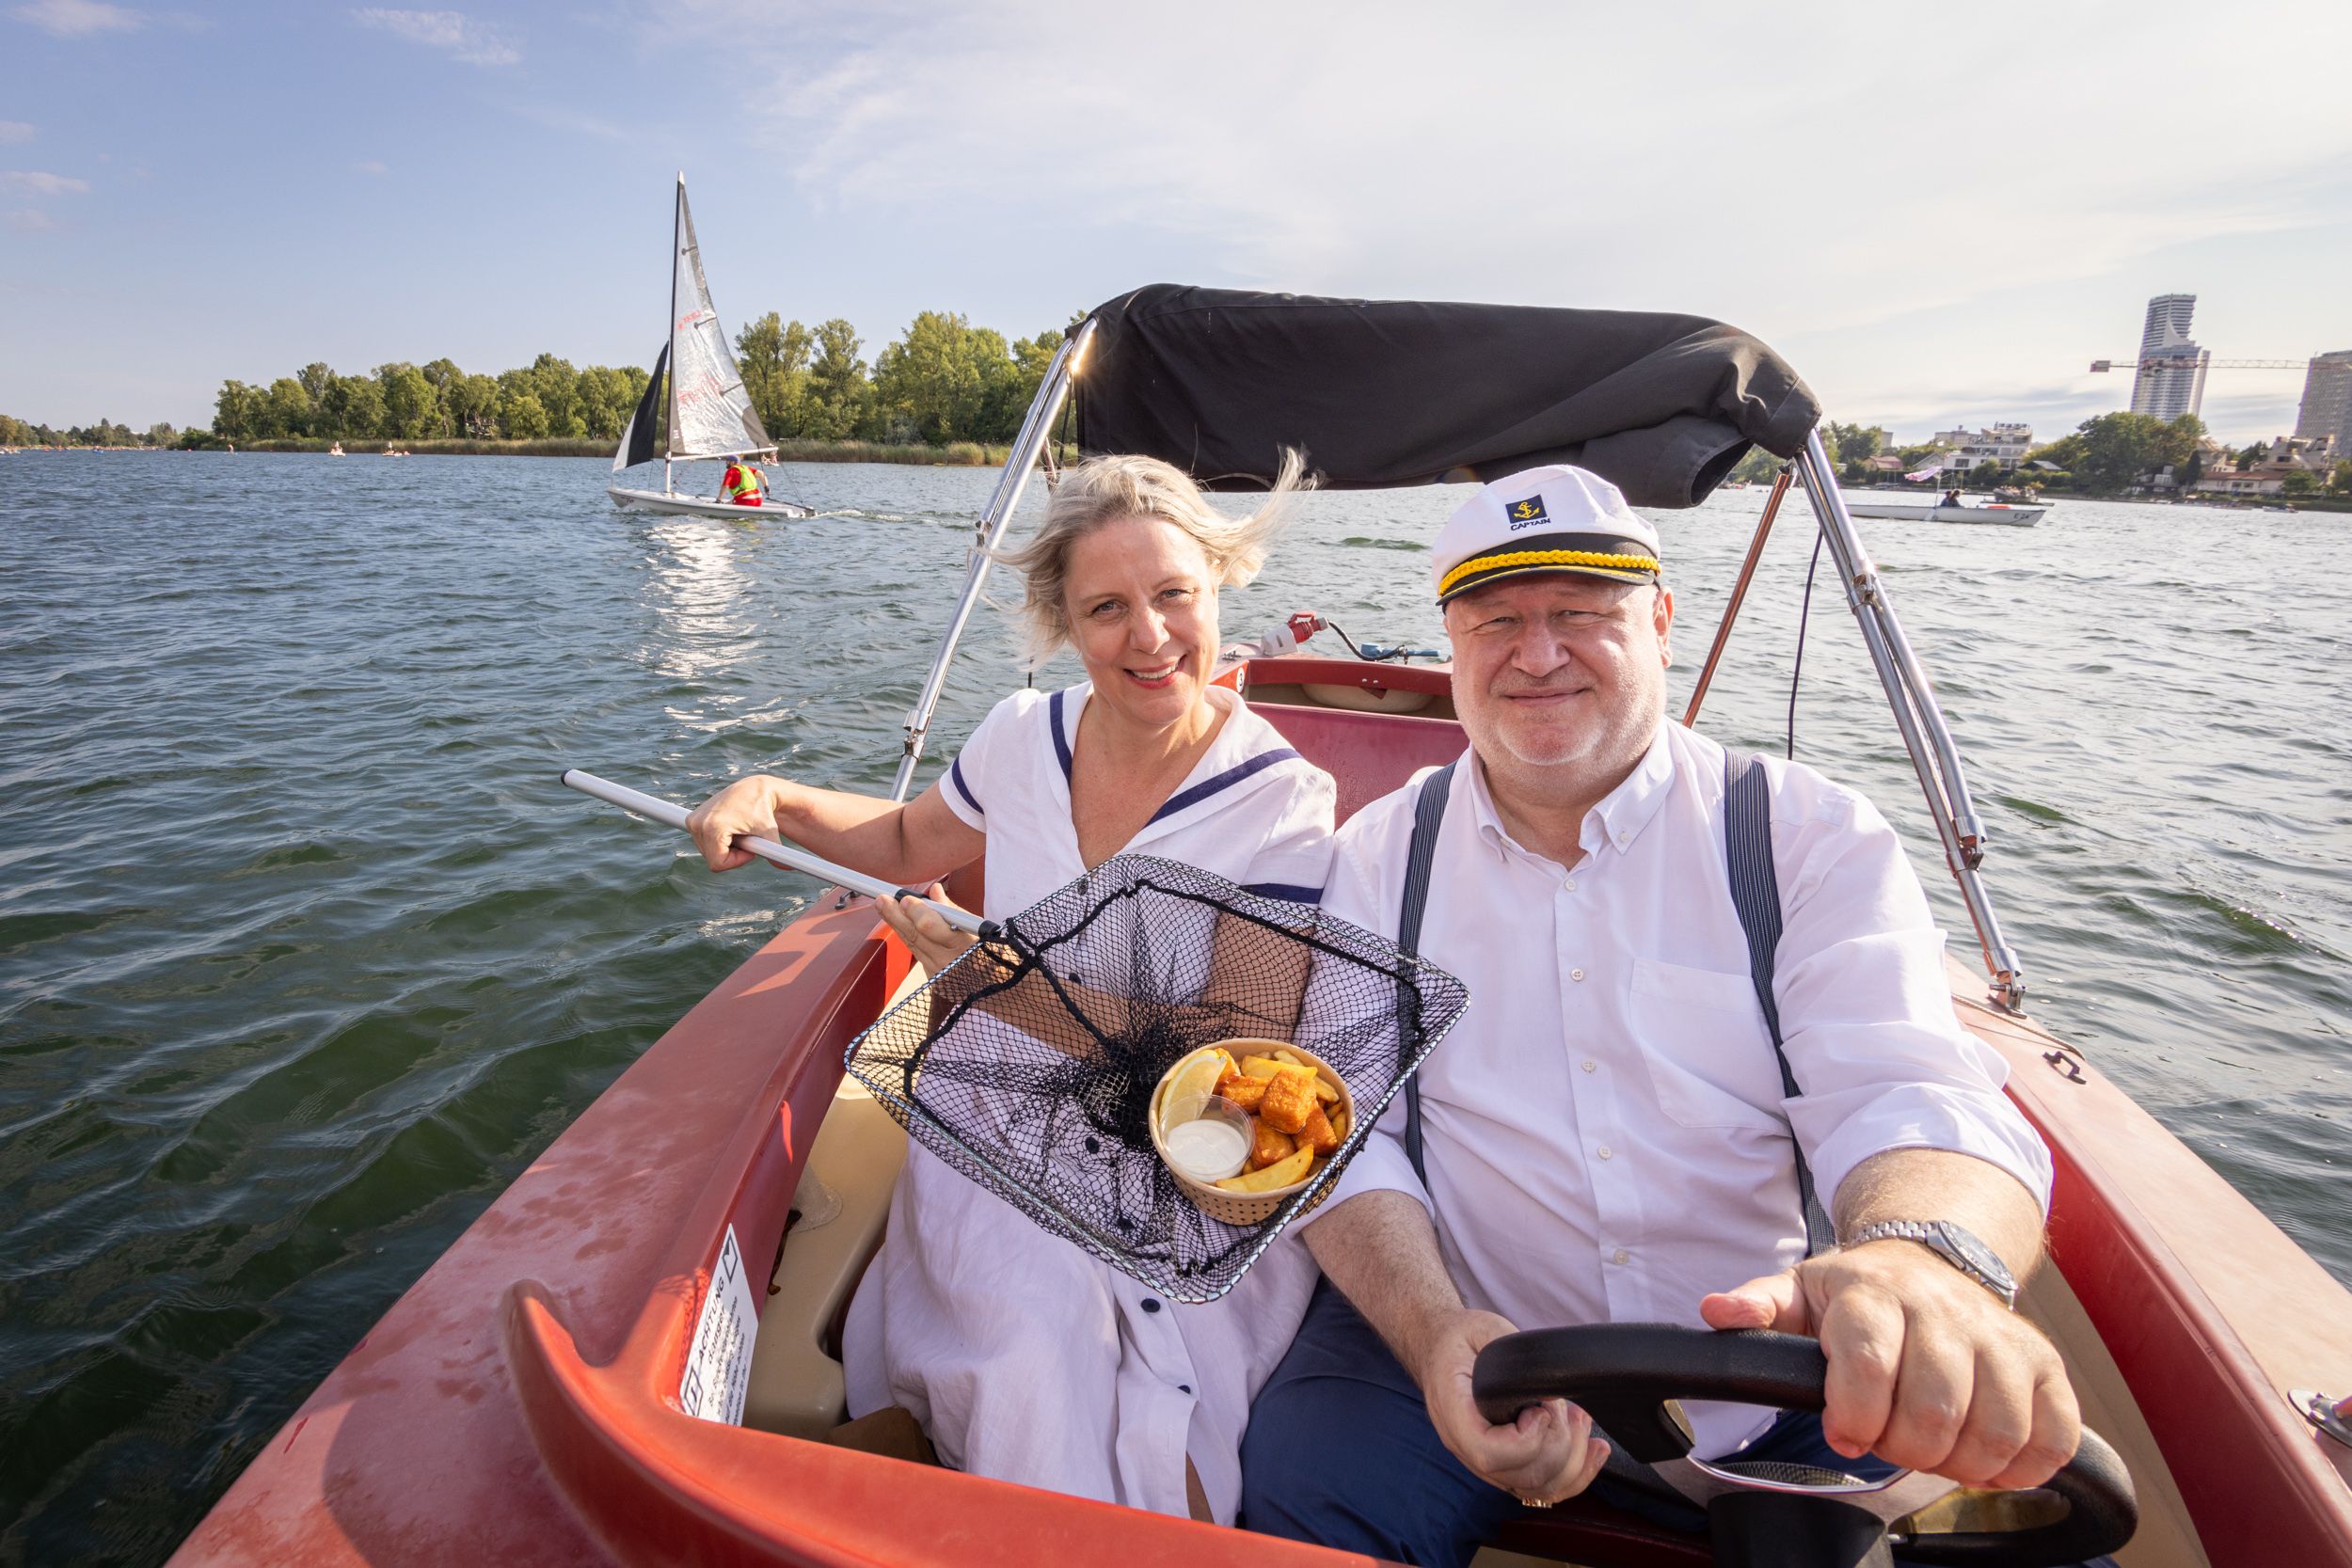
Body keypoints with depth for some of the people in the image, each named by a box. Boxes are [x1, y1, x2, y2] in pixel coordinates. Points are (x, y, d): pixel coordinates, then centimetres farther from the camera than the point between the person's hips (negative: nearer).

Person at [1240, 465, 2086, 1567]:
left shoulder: (1813, 837, -2)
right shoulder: (1377, 857, 0)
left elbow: (1903, 1095, -16)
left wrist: (1929, 1260, -40)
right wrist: (1434, 1331, -24)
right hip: (1469, 1348, 0)